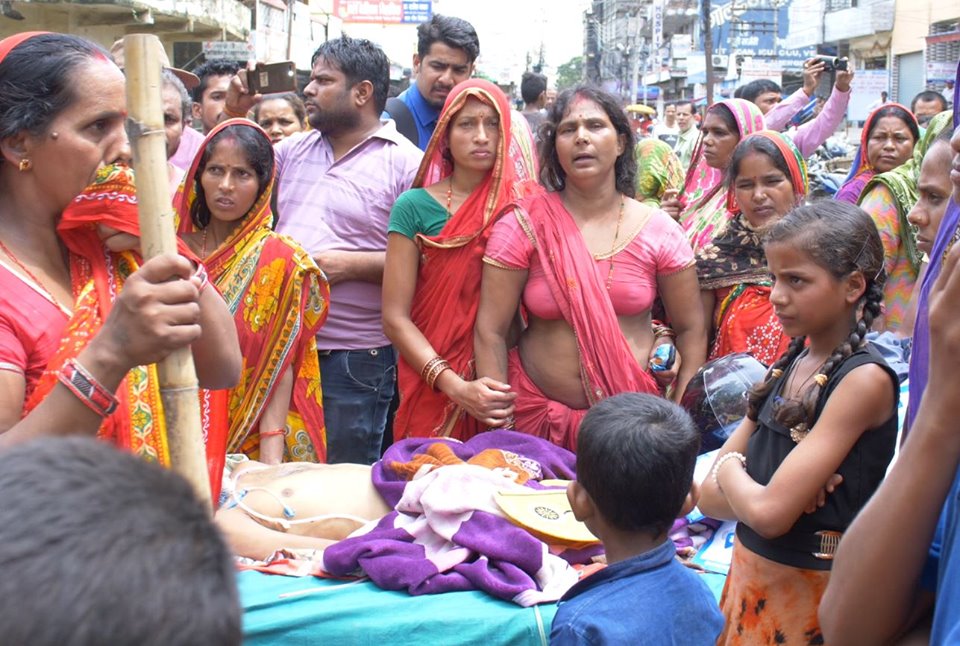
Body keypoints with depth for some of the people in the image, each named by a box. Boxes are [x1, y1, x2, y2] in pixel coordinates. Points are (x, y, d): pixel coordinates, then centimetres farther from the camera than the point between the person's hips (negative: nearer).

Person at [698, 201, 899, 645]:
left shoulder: (864, 379, -19)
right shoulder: (790, 365, 3)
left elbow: (769, 513, -25)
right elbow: (709, 498, 1)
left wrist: (729, 470, -7)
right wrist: (782, 491, -16)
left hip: (808, 591, -6)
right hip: (749, 574, 7)